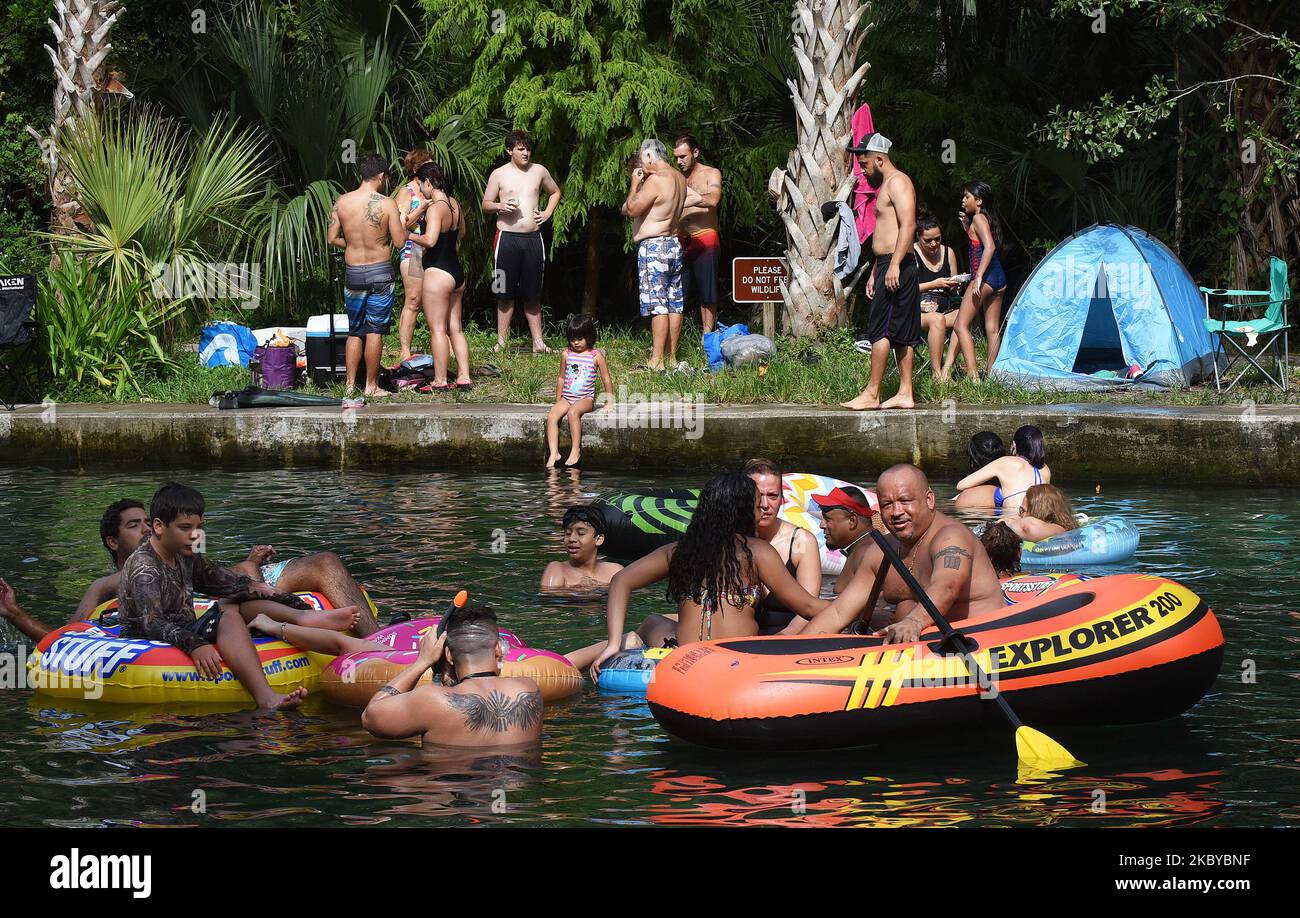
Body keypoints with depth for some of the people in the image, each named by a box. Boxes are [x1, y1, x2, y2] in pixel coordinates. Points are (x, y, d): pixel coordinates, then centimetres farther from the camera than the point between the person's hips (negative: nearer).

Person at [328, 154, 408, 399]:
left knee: (354, 331, 14)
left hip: (352, 272, 3)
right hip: (380, 271, -3)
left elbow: (332, 239, 2)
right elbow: (400, 241, -10)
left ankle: (350, 384, 13)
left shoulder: (341, 202, -1)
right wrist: (403, 223, 9)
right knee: (375, 331, 3)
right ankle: (371, 386, 6)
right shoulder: (387, 204, -11)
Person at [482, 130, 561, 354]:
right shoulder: (499, 174, 3)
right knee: (505, 293, -1)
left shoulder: (539, 171, 10)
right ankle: (502, 342, 3)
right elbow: (485, 204, 7)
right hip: (507, 237, -2)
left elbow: (555, 192, 26)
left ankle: (538, 342, 8)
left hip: (533, 237, 2)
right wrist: (500, 206, -14)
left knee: (533, 294, 5)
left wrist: (547, 213, 10)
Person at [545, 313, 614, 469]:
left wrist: (609, 401, 3)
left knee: (573, 412, -35)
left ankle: (576, 450, -33)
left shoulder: (596, 356, 0)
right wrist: (558, 401, 19)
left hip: (586, 398, -4)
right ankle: (553, 453, -28)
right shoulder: (567, 354, 10)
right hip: (566, 397, 4)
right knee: (551, 416, -23)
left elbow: (606, 379, 5)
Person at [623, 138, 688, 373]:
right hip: (674, 244, 9)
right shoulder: (679, 178, 12)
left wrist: (635, 185, -4)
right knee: (674, 303, 10)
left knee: (657, 305, -11)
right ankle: (672, 358, 15)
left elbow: (632, 209, -15)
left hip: (653, 246, -9)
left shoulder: (656, 180, -17)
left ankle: (656, 361, -14)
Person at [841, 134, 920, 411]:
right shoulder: (887, 185, 23)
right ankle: (905, 393, 8)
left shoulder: (898, 182, -9)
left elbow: (908, 225, -22)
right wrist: (874, 272, 26)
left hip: (897, 266, -11)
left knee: (880, 330, -10)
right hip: (887, 265, 11)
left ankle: (872, 394, -10)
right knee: (901, 334, 8)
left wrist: (894, 264, -28)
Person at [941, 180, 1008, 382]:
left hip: (985, 276, -9)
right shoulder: (990, 219, 18)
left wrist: (979, 276, -27)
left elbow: (989, 247, -22)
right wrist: (967, 227, 24)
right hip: (999, 278, 9)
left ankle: (973, 375, -17)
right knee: (992, 328, 11)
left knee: (961, 325, -8)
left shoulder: (978, 218, -8)